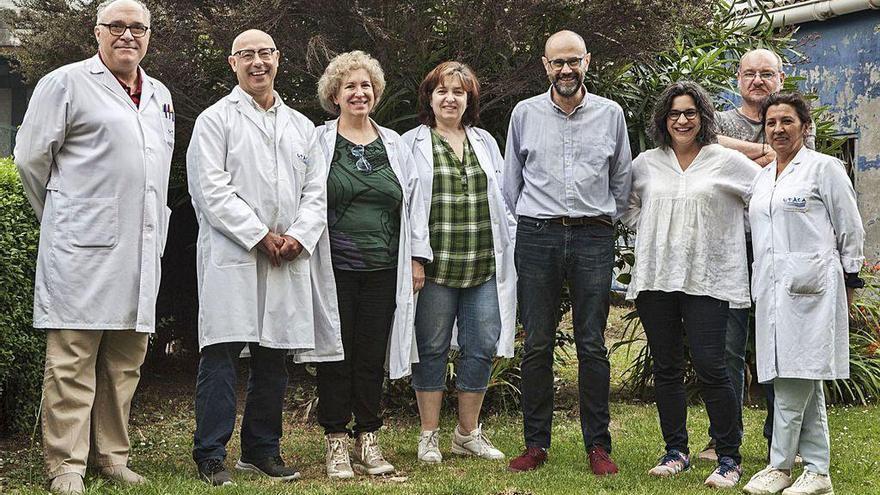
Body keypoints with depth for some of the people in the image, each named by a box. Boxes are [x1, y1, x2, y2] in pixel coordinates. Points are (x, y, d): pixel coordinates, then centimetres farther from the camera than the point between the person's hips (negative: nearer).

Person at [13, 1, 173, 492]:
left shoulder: (160, 96, 19)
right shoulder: (66, 83, 0)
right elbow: (31, 157, 1)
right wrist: (63, 218, 9)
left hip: (142, 250, 6)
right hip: (83, 248, -6)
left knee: (125, 360, 9)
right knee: (72, 359, -4)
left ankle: (111, 455, 19)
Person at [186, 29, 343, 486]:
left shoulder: (301, 127, 18)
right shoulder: (216, 120, 3)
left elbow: (316, 192, 13)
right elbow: (212, 190, -7)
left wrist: (298, 237, -5)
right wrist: (261, 236, -12)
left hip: (288, 260, 5)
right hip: (231, 256, -4)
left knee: (274, 357, 8)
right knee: (220, 356, -6)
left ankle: (262, 449, 18)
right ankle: (210, 456, 0)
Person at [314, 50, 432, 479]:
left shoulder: (395, 145, 14)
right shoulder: (318, 142, 3)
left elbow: (413, 202, 15)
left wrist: (417, 258, 10)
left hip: (383, 268, 3)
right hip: (333, 267, -3)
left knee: (373, 355, 6)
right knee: (337, 354, 1)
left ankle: (368, 441, 16)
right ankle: (336, 443, 11)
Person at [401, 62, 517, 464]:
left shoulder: (486, 143, 17)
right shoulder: (412, 144, 4)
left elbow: (502, 200, 19)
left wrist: (510, 249, 12)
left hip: (485, 266, 4)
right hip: (435, 266, -4)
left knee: (482, 347, 5)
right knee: (432, 348, 3)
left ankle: (468, 433, 19)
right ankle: (429, 435, 15)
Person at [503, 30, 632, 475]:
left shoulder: (610, 114, 8)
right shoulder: (525, 113, 8)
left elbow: (622, 181, 16)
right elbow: (512, 182, 16)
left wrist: (603, 221, 12)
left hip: (593, 238, 0)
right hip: (537, 237, 0)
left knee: (592, 346, 1)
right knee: (537, 345, 2)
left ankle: (598, 446, 9)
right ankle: (536, 443, 10)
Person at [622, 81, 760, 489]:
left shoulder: (726, 161, 1)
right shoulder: (646, 163, 10)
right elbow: (625, 204, 23)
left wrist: (746, 236, 5)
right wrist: (649, 233, 10)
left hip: (707, 280, -3)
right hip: (655, 277, 4)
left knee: (709, 366, -10)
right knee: (666, 368, 8)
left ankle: (730, 458, 0)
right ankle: (676, 451, 19)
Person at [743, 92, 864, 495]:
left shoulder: (824, 167, 0)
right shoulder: (761, 178, 17)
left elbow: (851, 230, 1)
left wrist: (848, 285, 0)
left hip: (809, 287, -6)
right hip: (772, 288, 6)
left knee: (795, 377, -8)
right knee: (805, 384, 8)